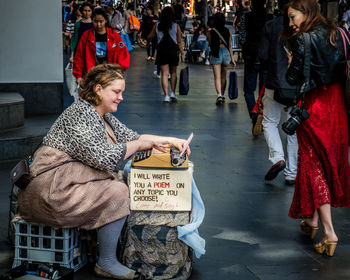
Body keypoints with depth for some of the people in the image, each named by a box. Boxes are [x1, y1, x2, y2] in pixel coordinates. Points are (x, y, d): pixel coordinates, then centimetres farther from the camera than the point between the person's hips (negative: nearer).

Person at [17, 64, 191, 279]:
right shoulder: (80, 115, -18)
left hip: (72, 180, 10)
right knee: (118, 193, -22)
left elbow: (132, 137, 19)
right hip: (53, 189, -10)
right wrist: (140, 144, -14)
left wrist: (168, 140, 6)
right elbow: (105, 158, -25)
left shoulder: (104, 116, 14)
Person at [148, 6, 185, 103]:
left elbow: (150, 37, 10)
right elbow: (179, 42, -2)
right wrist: (182, 53, 5)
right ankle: (172, 92, 11)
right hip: (173, 51, 0)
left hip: (161, 51, 0)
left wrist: (148, 38, 33)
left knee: (164, 73, 1)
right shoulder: (176, 26, -3)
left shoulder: (157, 25, -1)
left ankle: (166, 95, -7)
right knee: (173, 72, 16)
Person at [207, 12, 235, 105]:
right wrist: (232, 58, 8)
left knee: (217, 77, -5)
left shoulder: (210, 32, -5)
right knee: (223, 77, 16)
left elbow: (210, 45, 3)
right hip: (226, 53, 3)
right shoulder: (228, 32, 1)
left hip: (216, 54, -3)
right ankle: (222, 95, 25)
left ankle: (219, 95, -23)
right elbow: (230, 46, 3)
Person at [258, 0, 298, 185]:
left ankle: (277, 157, -8)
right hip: (298, 87, 1)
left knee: (270, 122, 15)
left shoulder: (270, 26, -5)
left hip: (275, 84, -1)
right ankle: (291, 174, 12)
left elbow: (263, 56, -5)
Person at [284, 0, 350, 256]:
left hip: (314, 106, -7)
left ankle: (329, 232, -6)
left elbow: (294, 79, -16)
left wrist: (291, 63, 3)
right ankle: (312, 220, 29)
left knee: (315, 166, 0)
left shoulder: (302, 40, -14)